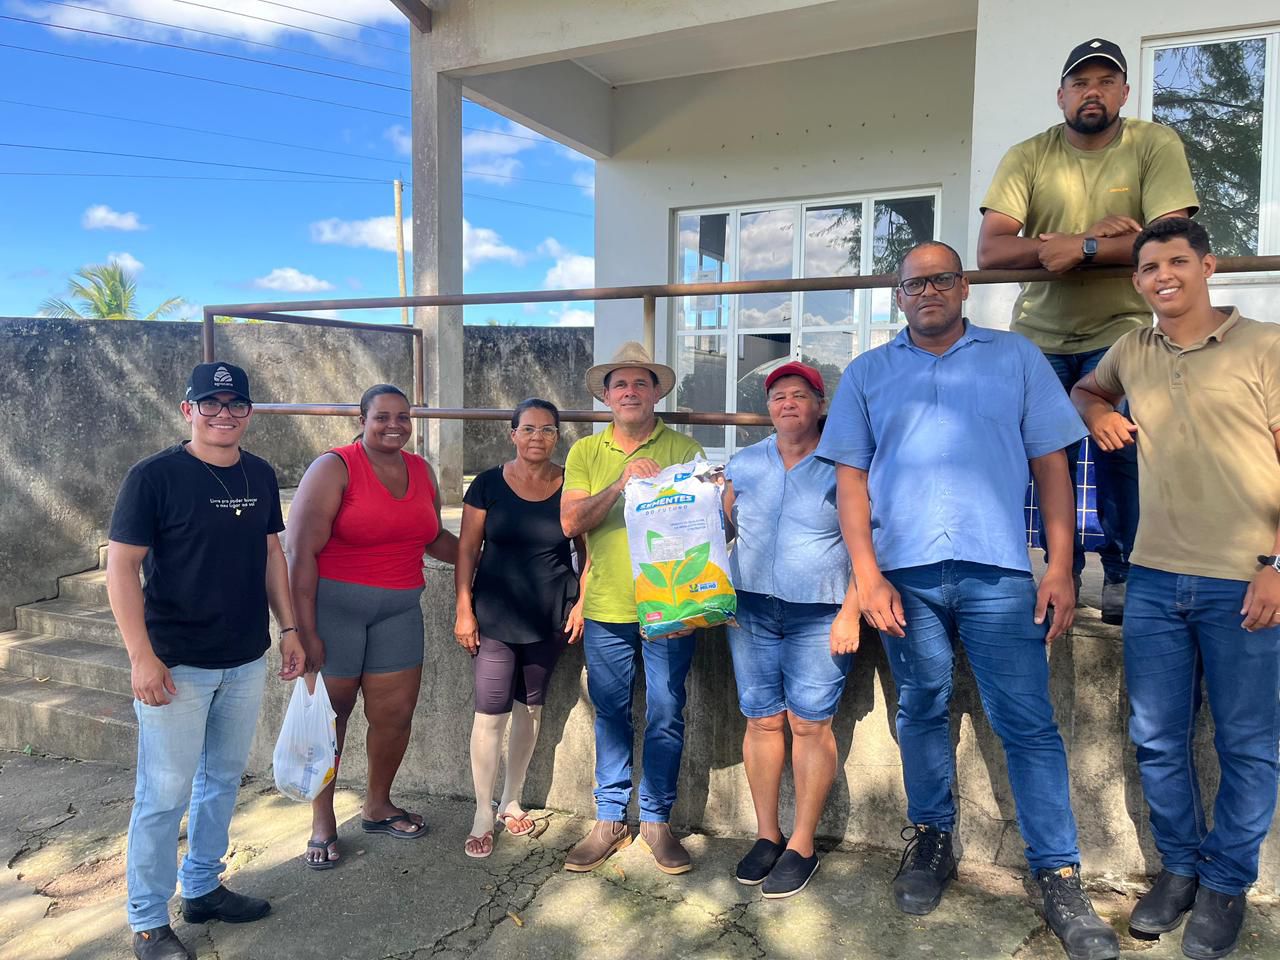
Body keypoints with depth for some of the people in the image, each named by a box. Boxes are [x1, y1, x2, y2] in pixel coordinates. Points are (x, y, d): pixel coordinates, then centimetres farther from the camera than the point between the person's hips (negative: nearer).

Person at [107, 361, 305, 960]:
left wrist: (288, 627, 9)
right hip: (176, 664, -5)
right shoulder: (154, 476, -12)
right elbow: (121, 565, -13)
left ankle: (202, 888, 37)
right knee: (165, 793, 4)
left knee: (223, 778, 18)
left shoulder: (259, 475, 4)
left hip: (246, 661, 6)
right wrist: (142, 657, -17)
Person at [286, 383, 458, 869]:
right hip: (332, 606, -5)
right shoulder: (334, 468, -10)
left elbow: (434, 538, 23)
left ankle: (377, 805, 33)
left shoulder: (421, 471, 8)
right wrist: (305, 631, -18)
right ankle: (322, 821, 25)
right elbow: (301, 551, -15)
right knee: (329, 713, 6)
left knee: (396, 712, 8)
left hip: (398, 609, 5)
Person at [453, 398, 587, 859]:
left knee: (530, 707, 14)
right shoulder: (488, 484, -5)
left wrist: (581, 601, -2)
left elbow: (587, 548, 5)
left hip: (550, 617, 2)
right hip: (496, 615, -2)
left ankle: (511, 801, 32)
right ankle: (483, 816, 14)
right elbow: (467, 549, -2)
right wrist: (464, 609, -5)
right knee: (491, 713, -2)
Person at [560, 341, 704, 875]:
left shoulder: (684, 449, 2)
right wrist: (621, 483, -18)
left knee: (665, 718, 7)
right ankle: (610, 820, 26)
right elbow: (570, 522, -5)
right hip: (606, 610, 2)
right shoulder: (586, 452, 6)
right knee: (610, 716, 12)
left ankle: (656, 819, 24)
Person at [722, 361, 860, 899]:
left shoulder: (842, 467, 0)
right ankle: (767, 835, 20)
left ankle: (802, 845, 11)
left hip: (820, 614, -3)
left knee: (810, 724, -2)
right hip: (751, 609, 3)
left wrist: (850, 612, -10)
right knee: (762, 720, 6)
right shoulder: (744, 465, 10)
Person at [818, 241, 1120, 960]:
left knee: (1029, 724, 0)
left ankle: (1059, 875, 13)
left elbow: (1051, 466, 6)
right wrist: (868, 576, -3)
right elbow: (851, 478, 6)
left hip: (999, 572, -1)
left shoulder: (1017, 357, 10)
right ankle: (932, 842, 29)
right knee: (923, 713, 12)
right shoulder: (868, 374, 11)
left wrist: (1060, 569, -2)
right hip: (905, 574, 1)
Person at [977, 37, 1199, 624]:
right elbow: (989, 251, -16)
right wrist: (1090, 235, -22)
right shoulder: (1027, 158, -4)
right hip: (1040, 333, 2)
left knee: (1117, 447, -13)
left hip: (1119, 329, -1)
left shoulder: (1156, 146, -6)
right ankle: (1061, 571, 21)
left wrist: (1079, 248, -29)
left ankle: (1122, 575, 6)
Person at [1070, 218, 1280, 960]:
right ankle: (1180, 868, 30)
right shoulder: (1131, 353, 10)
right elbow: (1087, 389, 32)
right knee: (1158, 738, 11)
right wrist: (1099, 413, 8)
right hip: (1156, 579, 4)